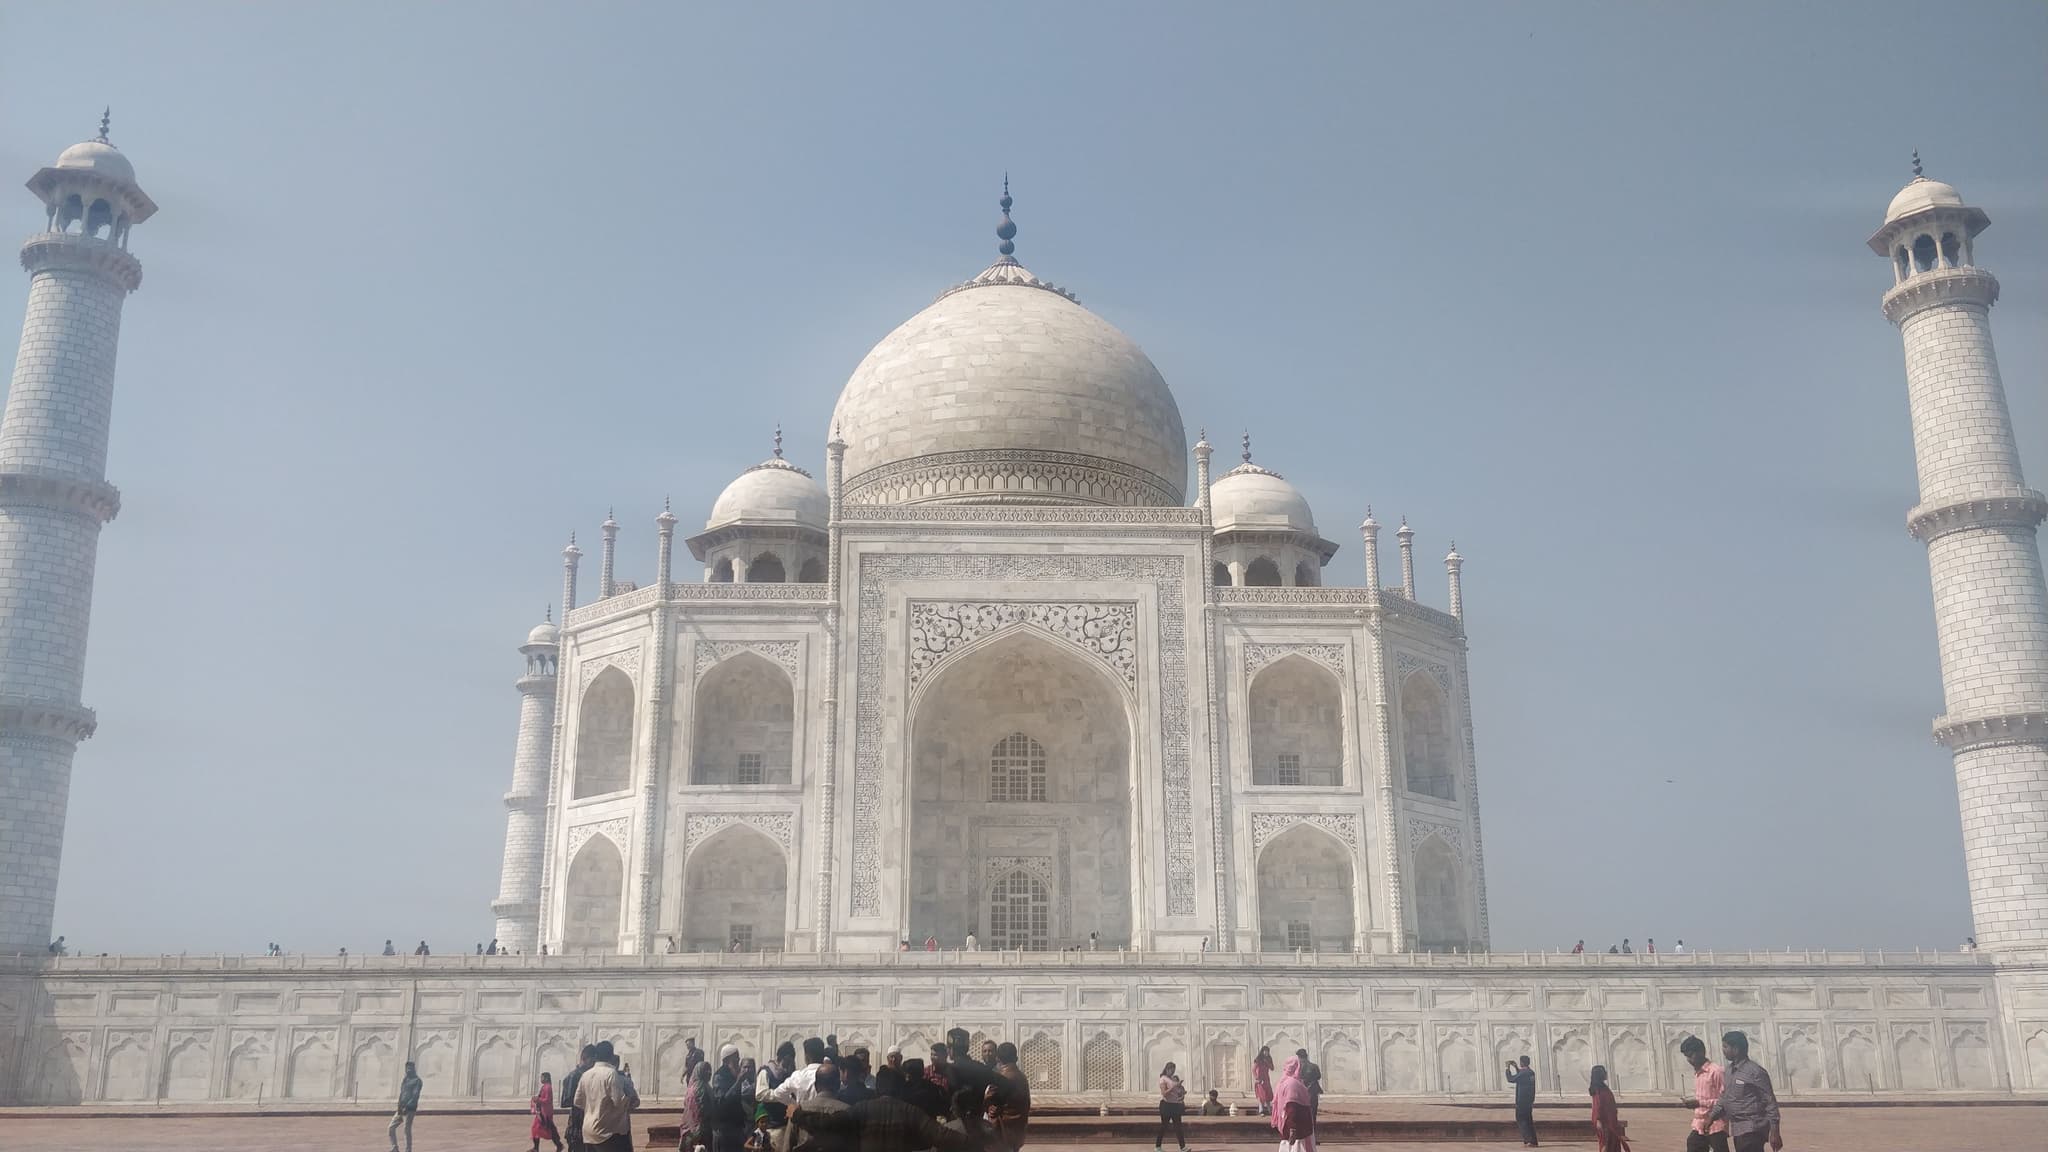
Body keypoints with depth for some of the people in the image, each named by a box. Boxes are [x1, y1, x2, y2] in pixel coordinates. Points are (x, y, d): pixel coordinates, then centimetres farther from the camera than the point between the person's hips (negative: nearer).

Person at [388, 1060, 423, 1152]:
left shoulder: (417, 1081, -3)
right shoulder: (404, 1080, 19)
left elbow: (415, 1096, -13)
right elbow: (401, 1095, 14)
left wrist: (407, 1107, -22)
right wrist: (399, 1108, -1)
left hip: (410, 1109, -7)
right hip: (402, 1109, 7)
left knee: (407, 1130, -7)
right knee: (391, 1128, 3)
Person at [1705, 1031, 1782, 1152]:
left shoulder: (1755, 1072, -13)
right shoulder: (1728, 1071, 12)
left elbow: (1770, 1103, -12)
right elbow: (1724, 1097, 21)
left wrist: (1774, 1132, -15)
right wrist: (1712, 1116, 13)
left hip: (1752, 1130, -8)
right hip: (1737, 1130, 8)